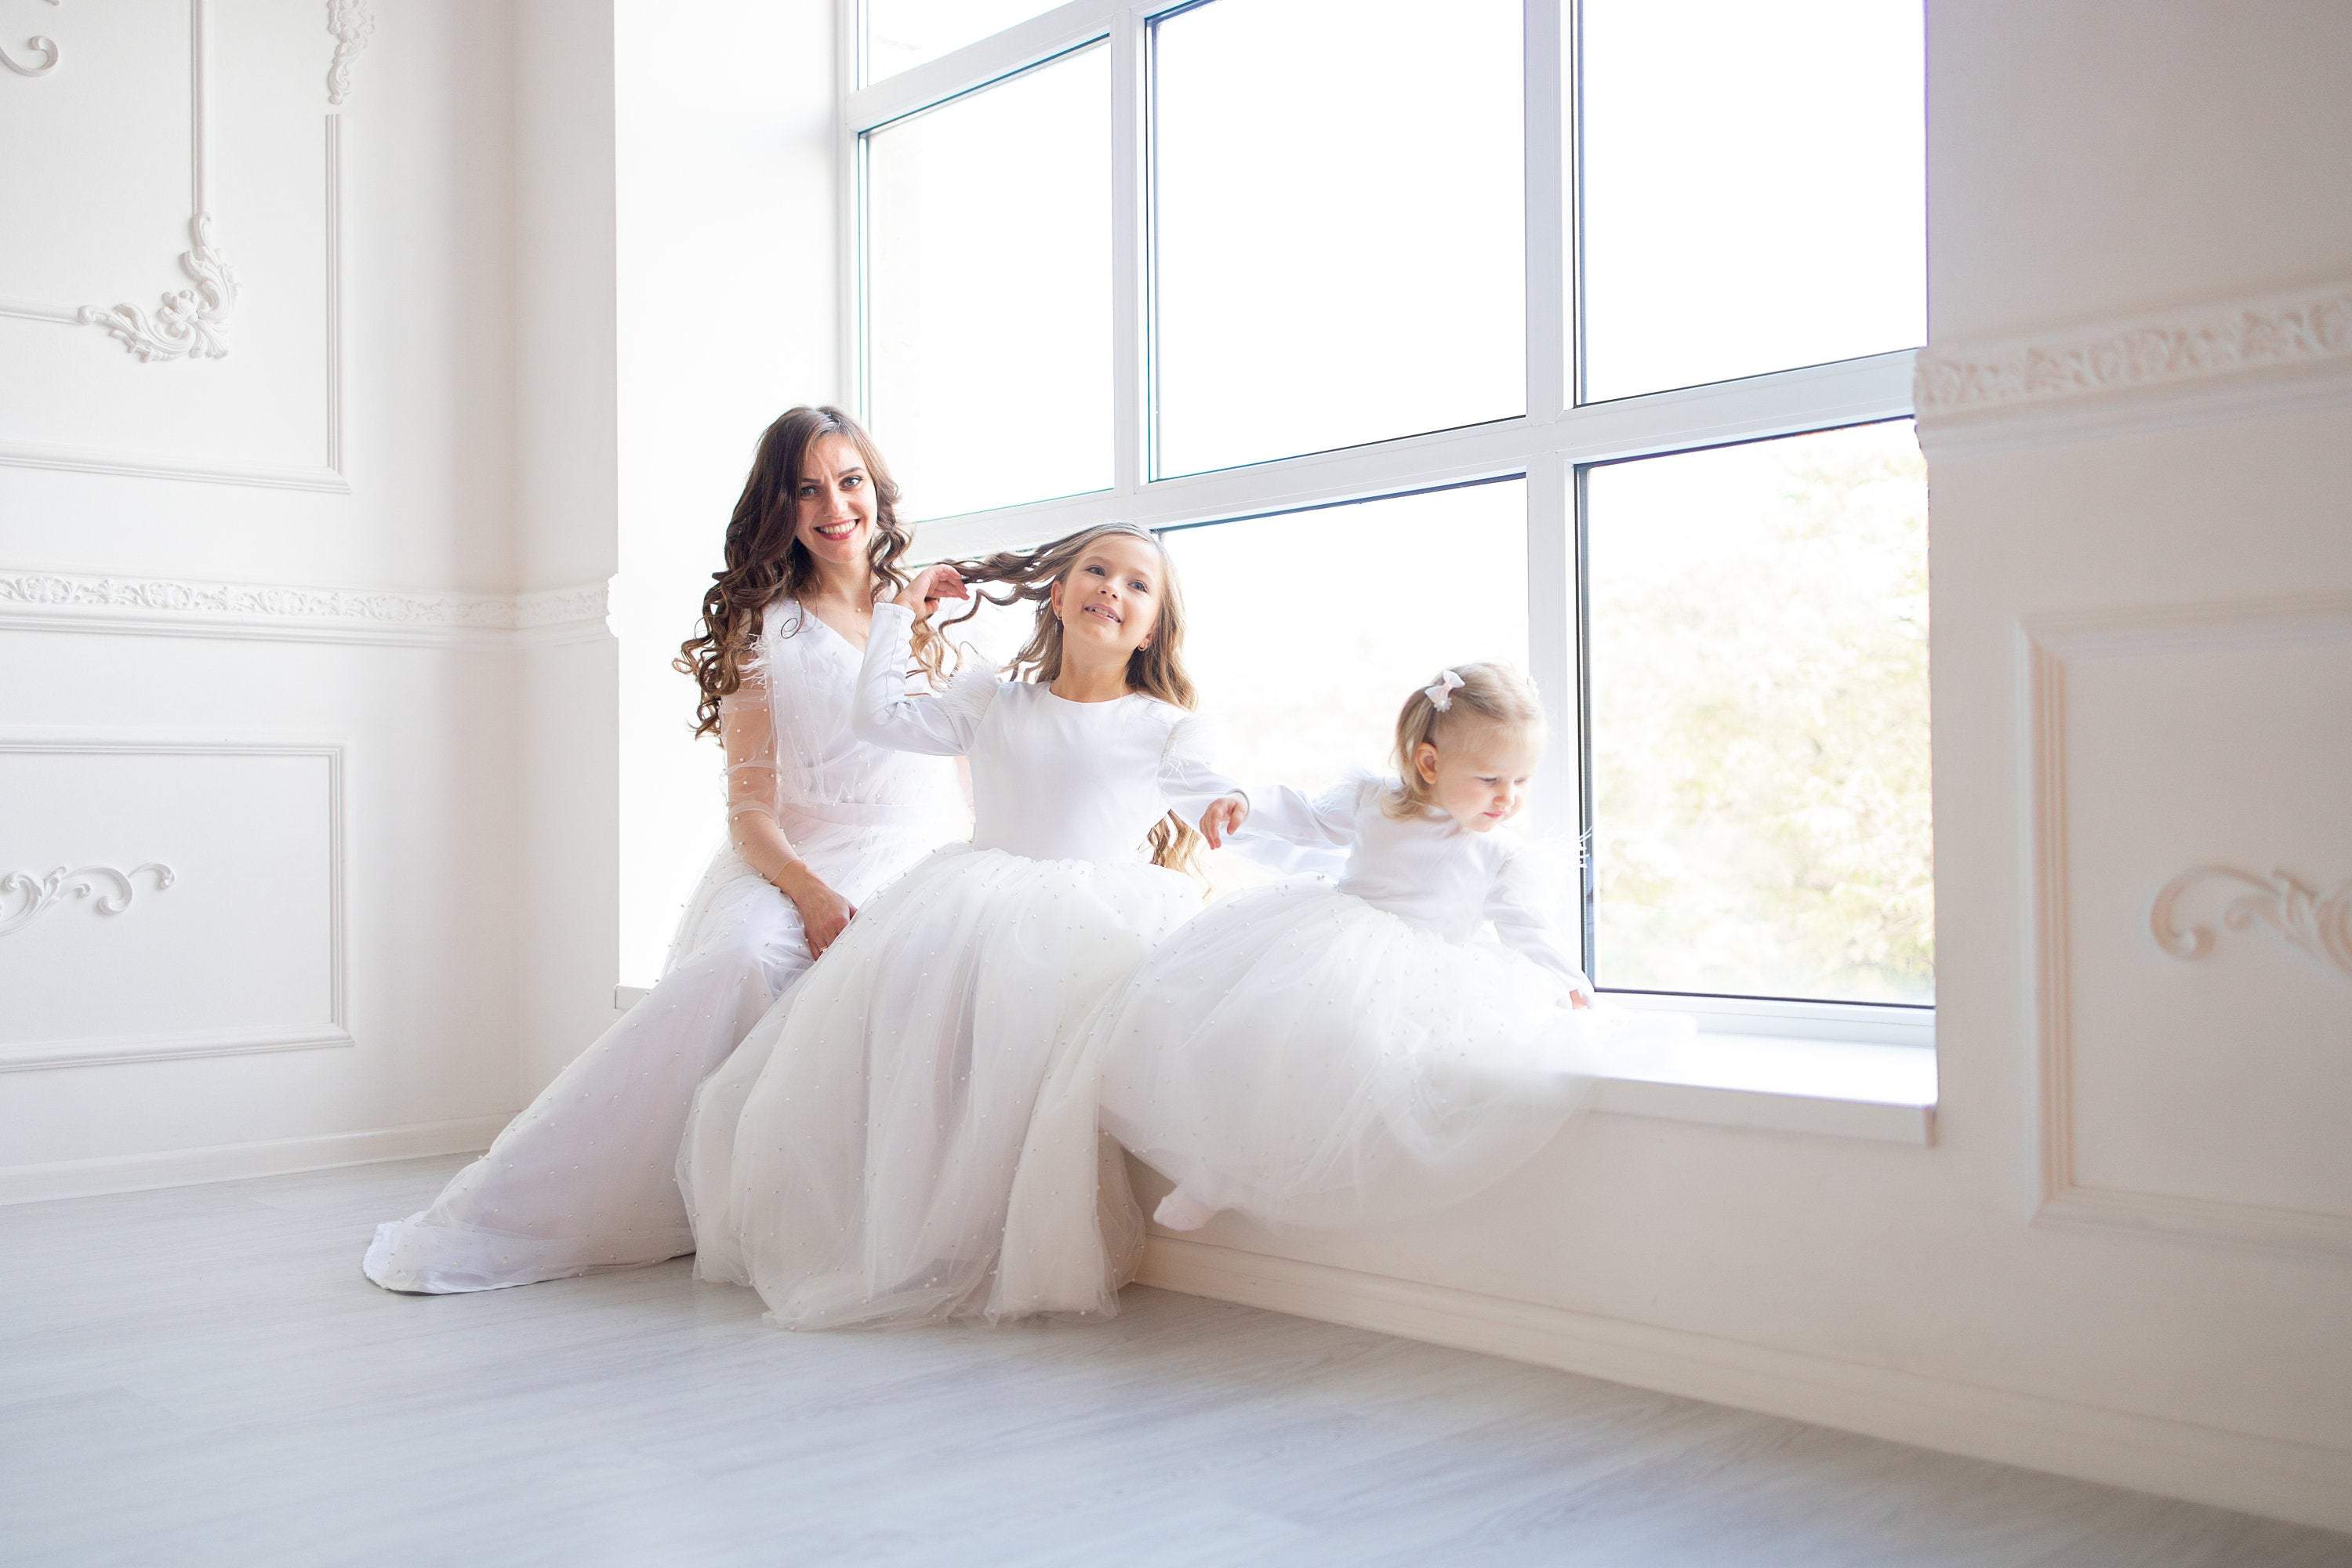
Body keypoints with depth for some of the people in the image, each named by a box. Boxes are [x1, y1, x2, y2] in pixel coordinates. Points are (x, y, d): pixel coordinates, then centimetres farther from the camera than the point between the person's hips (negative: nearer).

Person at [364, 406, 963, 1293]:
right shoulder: (764, 629, 11)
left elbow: (968, 774, 18)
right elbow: (750, 810, 3)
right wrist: (811, 893, -17)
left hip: (922, 860, 1)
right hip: (800, 870, -1)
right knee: (741, 957, -34)